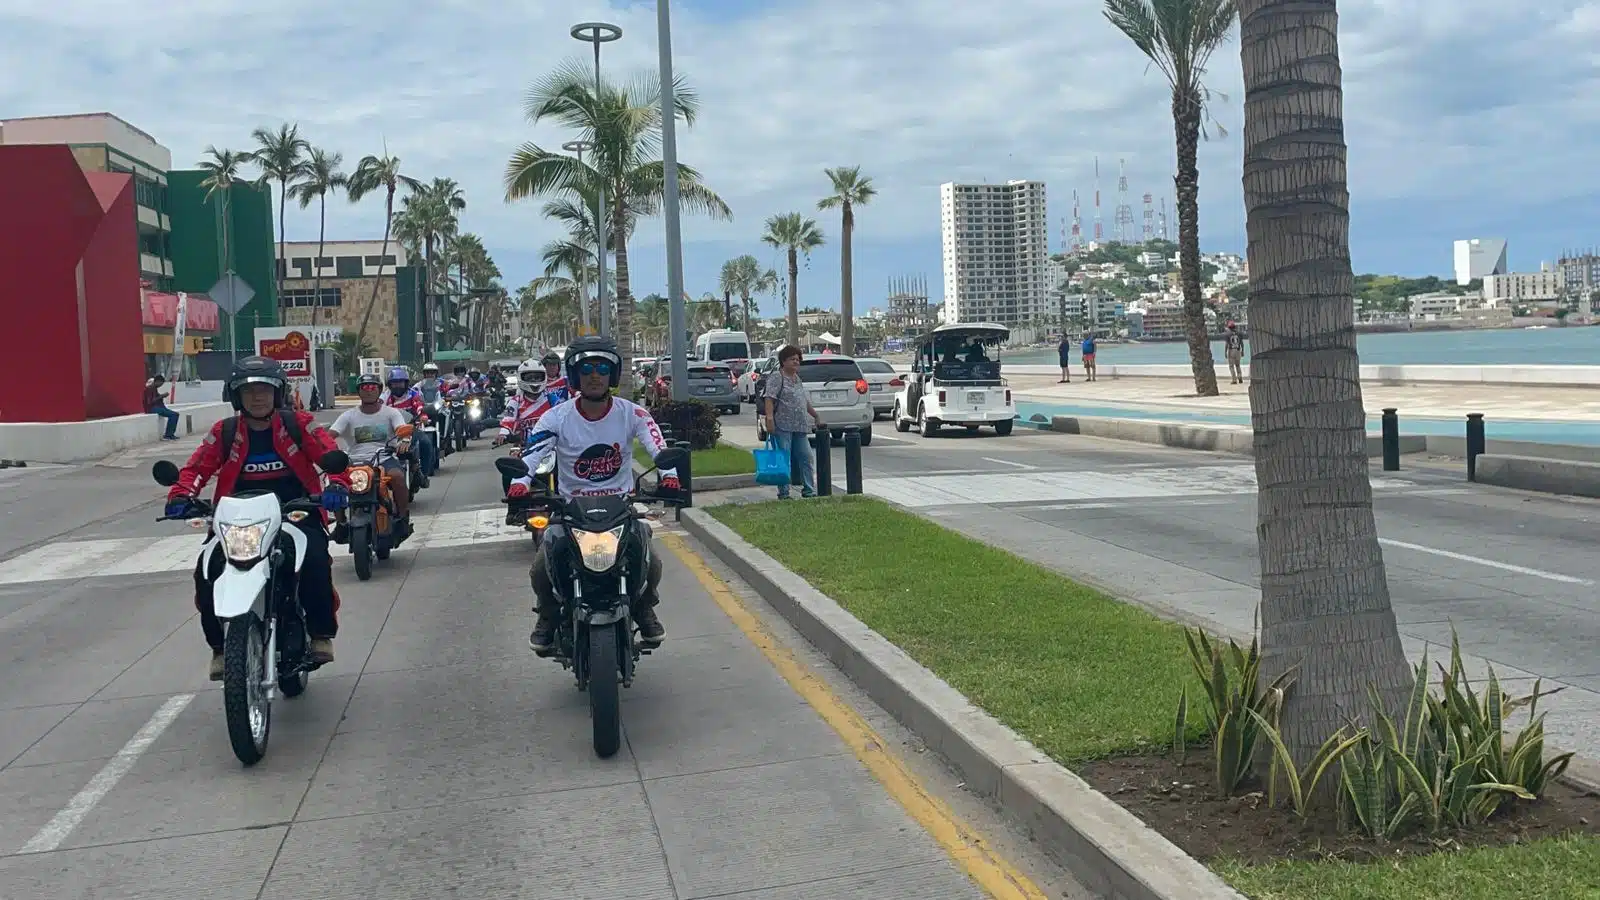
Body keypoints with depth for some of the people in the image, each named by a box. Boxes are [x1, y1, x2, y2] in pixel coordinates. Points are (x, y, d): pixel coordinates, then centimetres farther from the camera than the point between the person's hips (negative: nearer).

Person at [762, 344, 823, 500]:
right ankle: (783, 493, -3)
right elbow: (769, 398, -14)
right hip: (782, 426, -8)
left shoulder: (797, 379, 22)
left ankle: (809, 490, 10)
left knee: (805, 457, 5)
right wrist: (769, 417, -24)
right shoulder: (776, 377, -4)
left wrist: (816, 416, 28)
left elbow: (806, 402, 29)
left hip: (799, 427, 8)